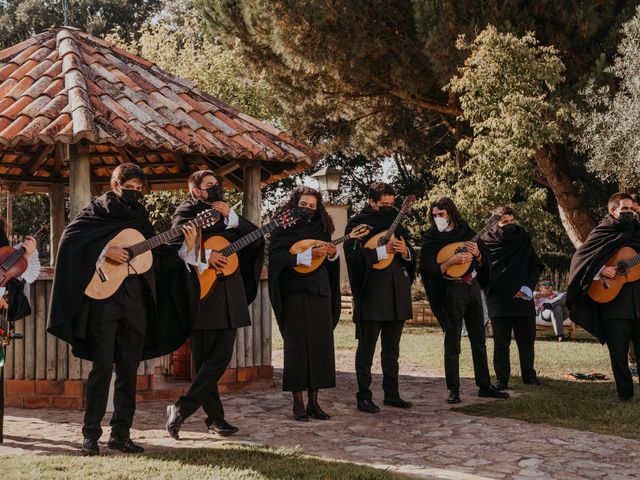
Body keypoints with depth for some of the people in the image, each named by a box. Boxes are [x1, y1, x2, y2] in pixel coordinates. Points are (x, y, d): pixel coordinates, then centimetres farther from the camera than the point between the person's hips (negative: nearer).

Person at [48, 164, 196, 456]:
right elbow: (70, 239, -12)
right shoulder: (98, 210, 2)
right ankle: (91, 434, 3)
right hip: (104, 297, -5)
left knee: (129, 369, 6)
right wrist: (104, 250, -21)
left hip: (135, 300, 5)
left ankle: (120, 433, 14)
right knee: (103, 367, -6)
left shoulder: (140, 216, 16)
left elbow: (156, 256, 16)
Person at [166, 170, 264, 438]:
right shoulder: (186, 212, 0)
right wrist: (204, 256, -22)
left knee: (222, 356, 1)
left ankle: (181, 409, 6)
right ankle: (215, 417, 5)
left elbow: (255, 237, 9)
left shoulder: (224, 213, 19)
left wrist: (230, 216, -1)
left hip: (229, 294, 6)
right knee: (205, 360, -2)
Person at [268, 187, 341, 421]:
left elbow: (329, 264, 17)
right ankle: (298, 403, 2)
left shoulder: (321, 229, 14)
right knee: (297, 344, -4)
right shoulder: (283, 229, 0)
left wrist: (332, 254, -6)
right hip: (295, 292, -5)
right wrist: (308, 255, -21)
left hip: (320, 292, 5)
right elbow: (276, 257, -14)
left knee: (321, 344, 2)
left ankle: (313, 402, 8)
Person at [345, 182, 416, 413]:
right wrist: (383, 250, -21)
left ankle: (391, 394, 19)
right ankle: (364, 397, 3)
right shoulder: (357, 224, -2)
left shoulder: (395, 223, 16)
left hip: (396, 294, 6)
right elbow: (354, 256, -14)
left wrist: (405, 251, -8)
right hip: (371, 294, -6)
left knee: (392, 348, 12)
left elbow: (412, 256, 15)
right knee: (367, 348, -2)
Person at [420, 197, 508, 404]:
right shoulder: (431, 238, -2)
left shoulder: (467, 232, 8)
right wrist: (452, 260, -22)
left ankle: (484, 386, 17)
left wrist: (477, 254, -9)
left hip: (472, 287, 5)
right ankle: (453, 390, 2)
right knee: (452, 343, -3)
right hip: (451, 291, -4)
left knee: (479, 340, 9)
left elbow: (484, 264, 11)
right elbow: (429, 270, -12)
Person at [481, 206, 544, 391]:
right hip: (498, 299, -2)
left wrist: (528, 287, -5)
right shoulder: (487, 241, 0)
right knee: (501, 344, 3)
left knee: (527, 341, 9)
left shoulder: (523, 238, 7)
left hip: (523, 298, 2)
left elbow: (536, 266, 7)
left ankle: (529, 375, 24)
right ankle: (501, 380, 12)